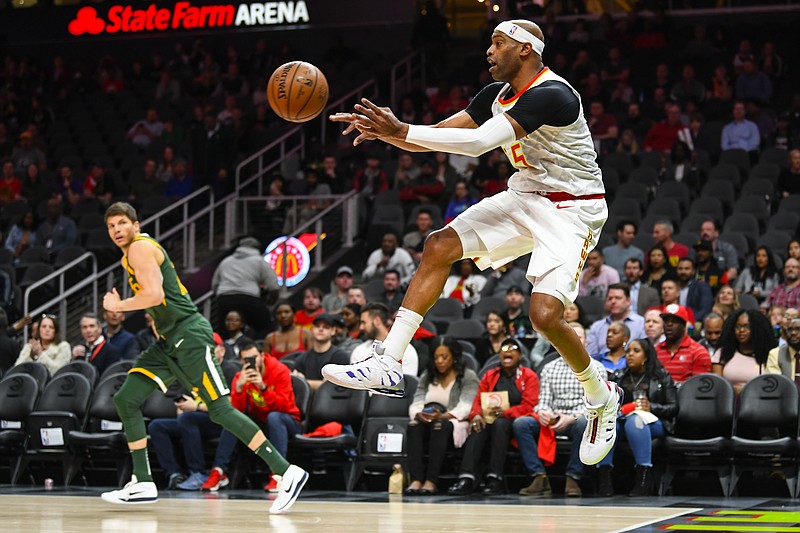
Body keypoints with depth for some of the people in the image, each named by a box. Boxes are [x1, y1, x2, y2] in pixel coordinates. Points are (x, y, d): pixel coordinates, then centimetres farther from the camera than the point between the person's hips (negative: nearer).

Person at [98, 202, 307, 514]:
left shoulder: (140, 248, -10)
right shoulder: (130, 254, 20)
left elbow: (155, 294, -22)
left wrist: (117, 306, -10)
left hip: (189, 336, -10)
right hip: (169, 341, 10)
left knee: (220, 410, -13)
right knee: (126, 400, 4)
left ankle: (287, 472, -13)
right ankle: (143, 485, 7)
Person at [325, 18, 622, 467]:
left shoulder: (550, 94, -25)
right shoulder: (497, 95, 5)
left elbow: (480, 142, -33)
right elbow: (438, 136, 6)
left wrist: (401, 130, -34)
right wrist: (384, 131, -14)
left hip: (572, 208, -9)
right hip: (525, 195, 9)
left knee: (545, 314, -22)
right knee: (440, 246, -6)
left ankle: (602, 398, 7)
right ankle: (387, 366, -7)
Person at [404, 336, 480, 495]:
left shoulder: (468, 377, 2)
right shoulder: (427, 377, 17)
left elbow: (465, 408, -13)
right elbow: (416, 404, 4)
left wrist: (443, 416, -31)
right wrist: (419, 414, -21)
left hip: (456, 425, -4)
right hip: (428, 423, 4)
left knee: (440, 426, -38)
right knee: (413, 426, -30)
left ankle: (431, 481, -47)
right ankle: (416, 480, -45)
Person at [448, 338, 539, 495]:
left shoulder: (529, 376, 7)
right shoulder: (489, 376, 20)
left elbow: (528, 407, -5)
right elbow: (478, 401, 10)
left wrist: (504, 412, -20)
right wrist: (476, 415, -14)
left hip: (515, 423, -3)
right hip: (489, 420, 3)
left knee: (499, 424, -37)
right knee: (477, 428, -32)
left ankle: (494, 479, -41)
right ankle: (466, 478, -46)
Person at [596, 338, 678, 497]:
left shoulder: (662, 377, 12)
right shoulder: (618, 376, 23)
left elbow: (673, 407, 3)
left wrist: (651, 407, -13)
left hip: (653, 423, -3)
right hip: (623, 419, 3)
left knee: (634, 421, -39)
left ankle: (644, 477, -42)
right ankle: (603, 477, -40)